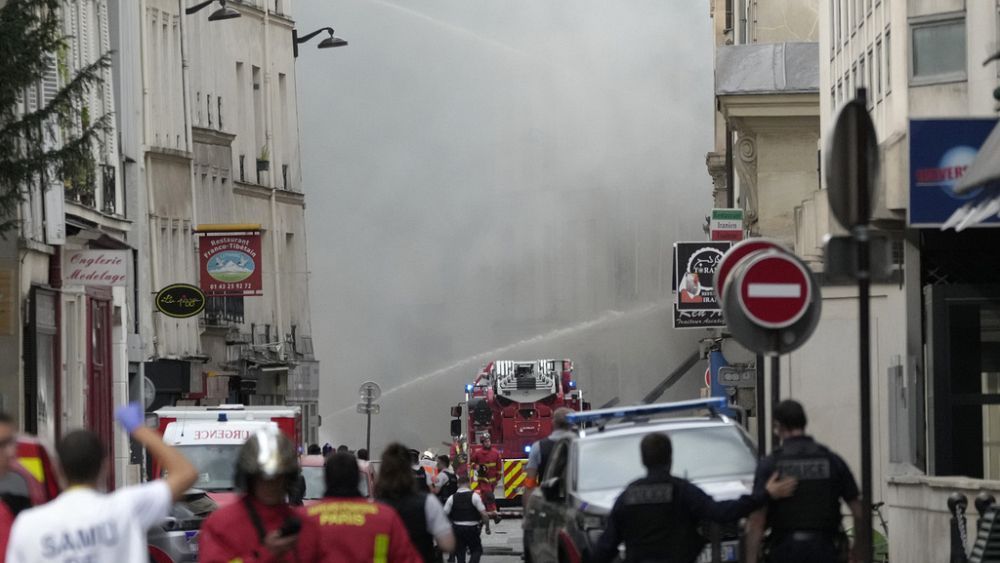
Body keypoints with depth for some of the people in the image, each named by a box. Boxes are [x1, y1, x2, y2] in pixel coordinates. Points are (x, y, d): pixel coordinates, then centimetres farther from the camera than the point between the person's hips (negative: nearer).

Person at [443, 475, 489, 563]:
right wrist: (487, 527, 1)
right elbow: (484, 514, -13)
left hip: (457, 529, 2)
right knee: (477, 550, 11)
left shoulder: (452, 498, -2)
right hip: (472, 528, -2)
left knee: (460, 552, 14)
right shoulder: (474, 496, -10)